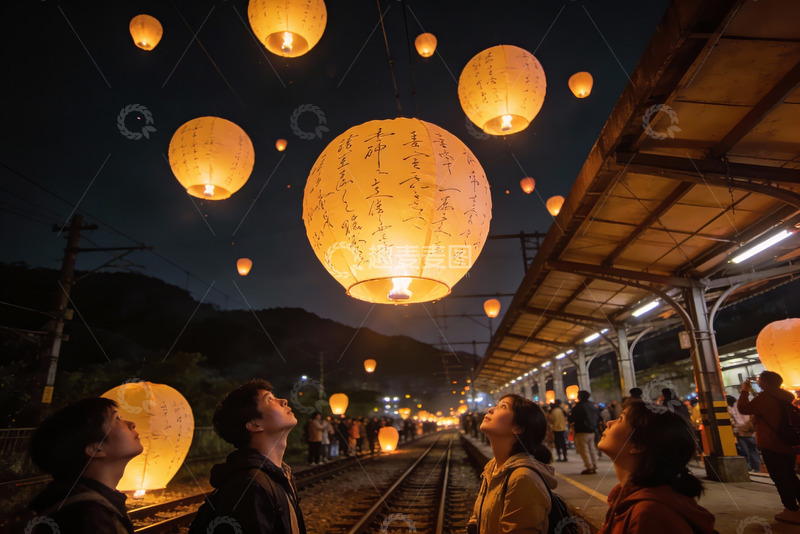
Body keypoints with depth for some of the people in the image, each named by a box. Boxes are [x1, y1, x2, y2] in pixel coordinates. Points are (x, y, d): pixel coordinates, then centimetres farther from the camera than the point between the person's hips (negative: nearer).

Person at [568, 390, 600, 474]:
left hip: (582, 432, -7)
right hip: (592, 431, 8)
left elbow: (571, 420, -13)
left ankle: (589, 468, -5)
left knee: (584, 450, -3)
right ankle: (594, 467, 16)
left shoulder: (578, 407, -14)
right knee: (592, 449, 14)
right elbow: (598, 416, 18)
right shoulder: (592, 406, 8)